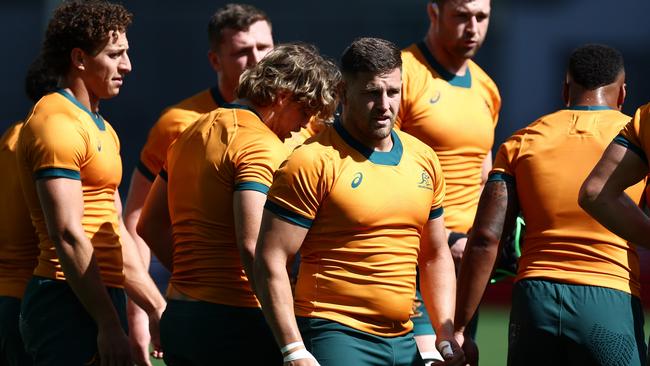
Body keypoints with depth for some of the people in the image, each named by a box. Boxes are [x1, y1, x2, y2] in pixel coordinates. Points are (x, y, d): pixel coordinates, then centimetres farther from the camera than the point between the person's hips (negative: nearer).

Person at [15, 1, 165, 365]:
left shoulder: (101, 128, 22)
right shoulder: (58, 123, -11)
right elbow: (67, 236, -19)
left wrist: (157, 308, 20)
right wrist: (109, 325, -22)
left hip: (100, 300, 10)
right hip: (69, 304, -10)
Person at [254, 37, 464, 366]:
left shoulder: (423, 159, 13)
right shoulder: (314, 162, -8)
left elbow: (436, 257, 22)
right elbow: (270, 261, -11)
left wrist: (447, 334, 10)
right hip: (335, 336, -7)